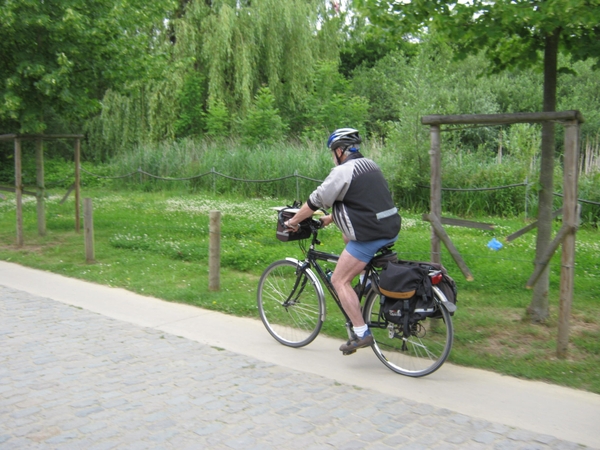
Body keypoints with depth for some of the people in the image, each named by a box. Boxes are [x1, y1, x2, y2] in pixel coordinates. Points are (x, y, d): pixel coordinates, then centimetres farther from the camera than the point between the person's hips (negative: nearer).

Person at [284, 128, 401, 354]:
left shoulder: (343, 171, -10)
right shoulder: (370, 165, 16)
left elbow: (315, 201, -6)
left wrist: (293, 221, 7)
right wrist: (330, 218, 30)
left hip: (370, 235, -9)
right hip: (392, 229, 9)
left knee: (340, 280, 0)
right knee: (348, 236, 33)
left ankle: (361, 333, -3)